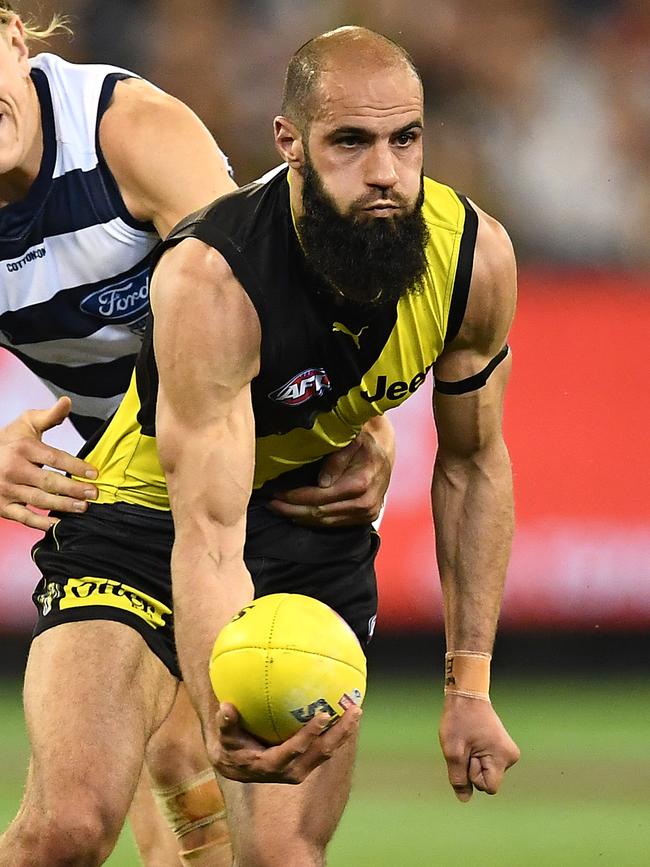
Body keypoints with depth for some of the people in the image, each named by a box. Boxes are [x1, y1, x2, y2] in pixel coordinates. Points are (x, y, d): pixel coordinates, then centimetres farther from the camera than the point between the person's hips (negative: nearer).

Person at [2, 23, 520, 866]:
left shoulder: (476, 258, -17)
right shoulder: (210, 280, -32)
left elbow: (473, 465, 1)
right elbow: (209, 533, -37)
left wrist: (470, 684, -1)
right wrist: (225, 717, -55)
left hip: (315, 532, 4)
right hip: (147, 514, -4)